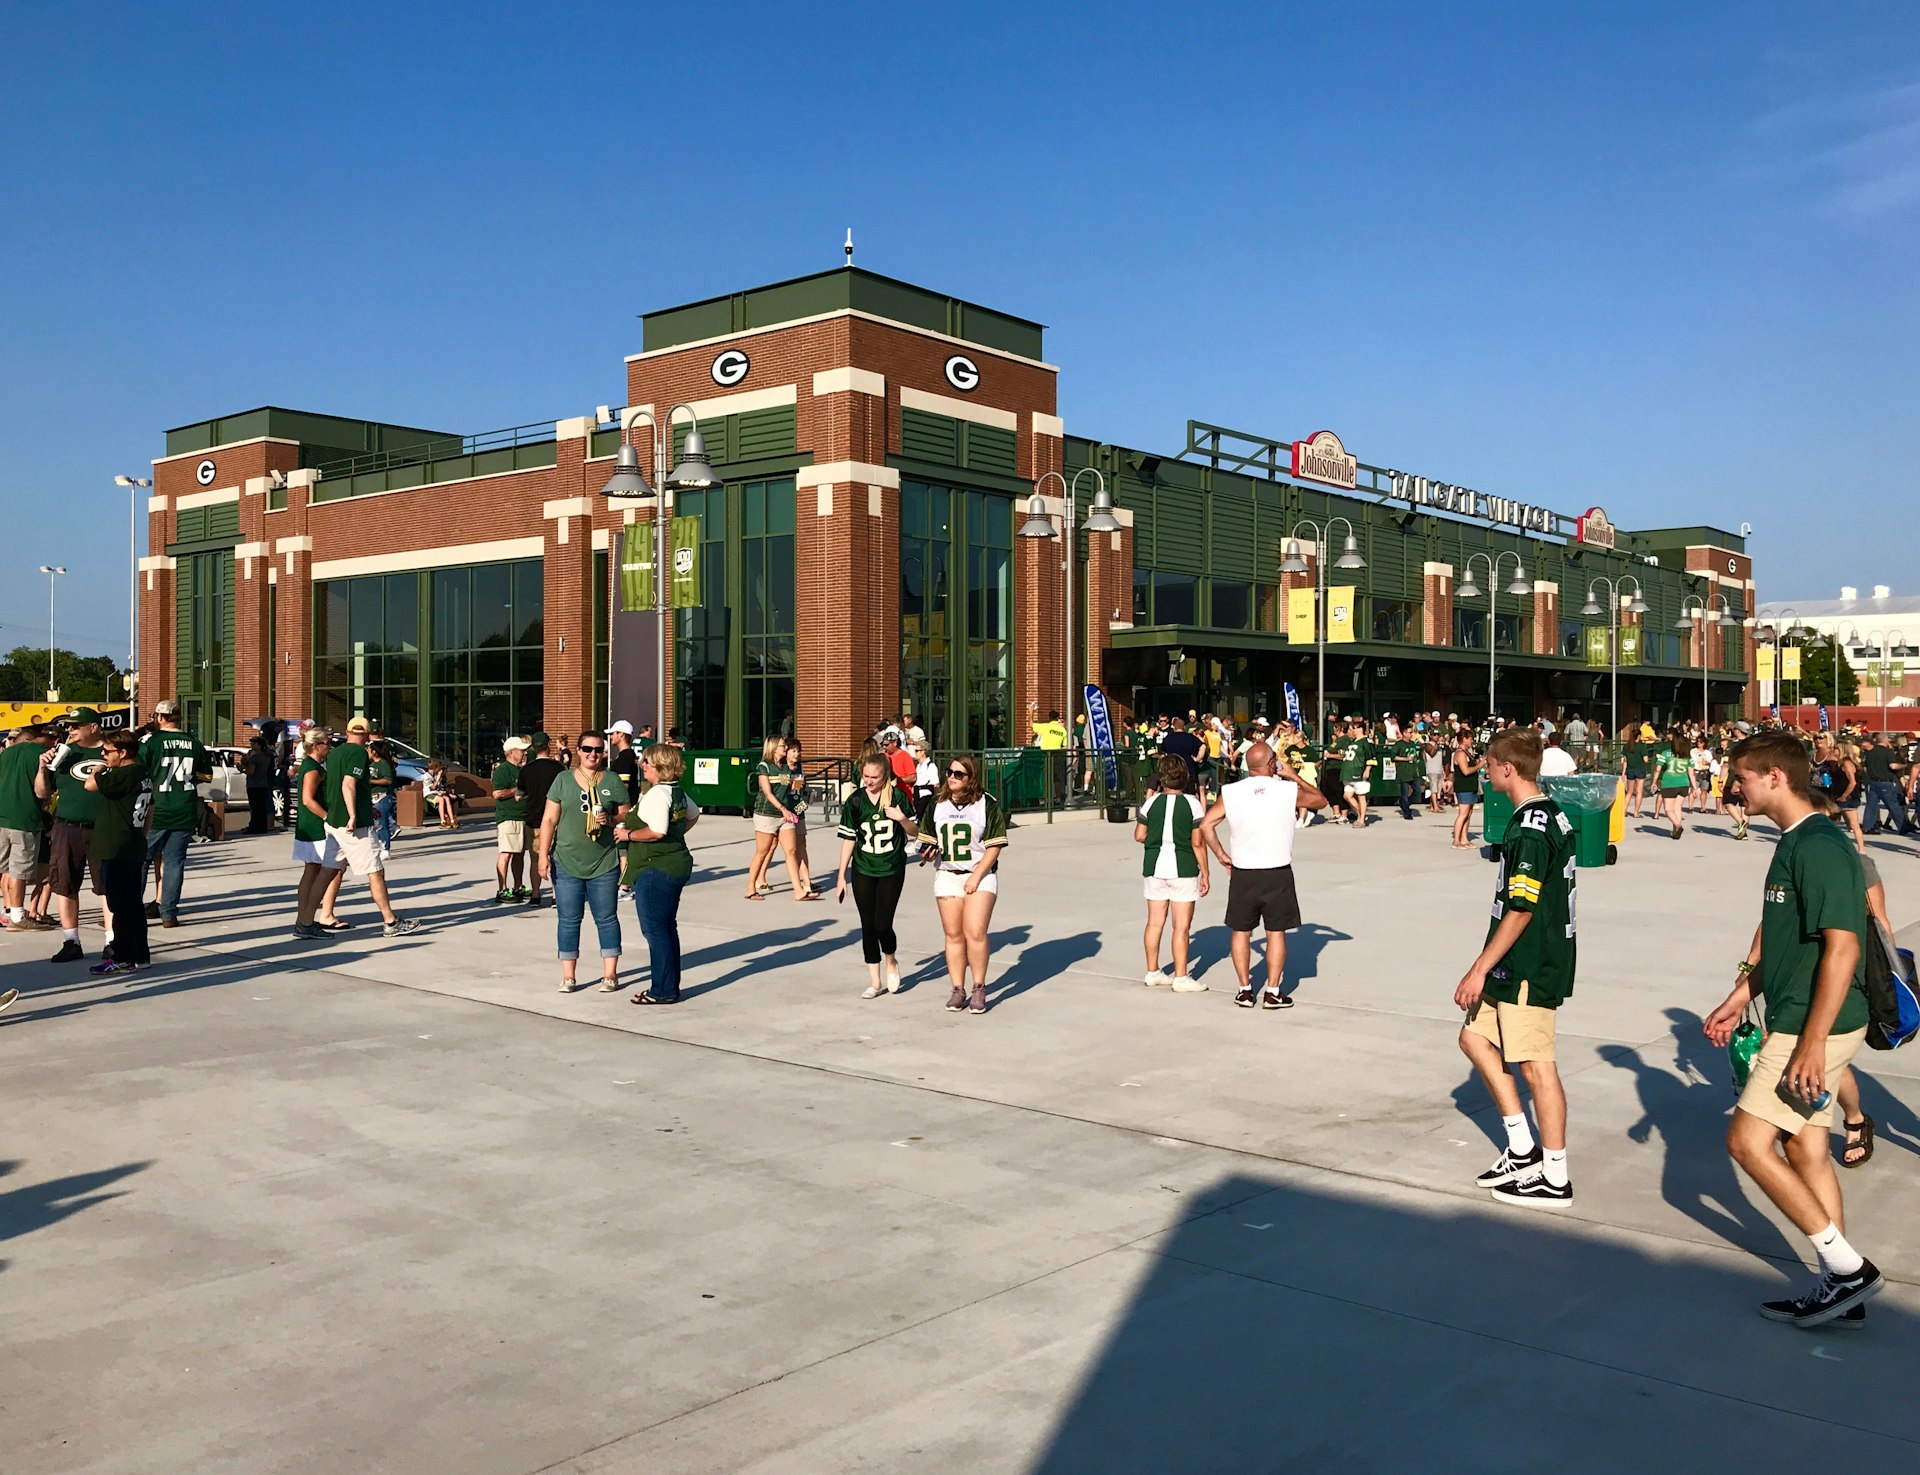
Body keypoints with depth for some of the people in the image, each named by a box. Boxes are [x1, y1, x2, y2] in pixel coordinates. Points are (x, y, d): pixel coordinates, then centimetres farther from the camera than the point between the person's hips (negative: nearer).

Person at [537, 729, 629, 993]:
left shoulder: (613, 782, 2)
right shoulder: (563, 780, 3)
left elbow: (627, 817, 6)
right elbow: (549, 819, 3)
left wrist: (610, 820, -15)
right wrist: (543, 854, -4)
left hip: (604, 865, -1)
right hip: (566, 863, 1)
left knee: (606, 919, 6)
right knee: (568, 920, 6)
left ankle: (610, 974, 14)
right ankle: (568, 976, 14)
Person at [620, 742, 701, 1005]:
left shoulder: (657, 793, -17)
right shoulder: (678, 792, 12)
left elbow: (656, 831, -28)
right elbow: (694, 815, 30)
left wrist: (628, 834, -14)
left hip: (656, 870, -10)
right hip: (676, 863, 10)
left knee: (655, 929, -4)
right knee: (667, 928, 15)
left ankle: (663, 990, 0)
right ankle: (670, 987, 21)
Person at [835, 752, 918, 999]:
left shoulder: (897, 797, -5)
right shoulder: (855, 800, -3)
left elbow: (915, 833, 3)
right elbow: (848, 839, 2)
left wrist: (902, 818, -17)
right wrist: (841, 876, 1)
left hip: (892, 870, -2)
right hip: (862, 871, 2)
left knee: (883, 925, -9)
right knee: (868, 926, 5)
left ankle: (891, 961, 23)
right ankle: (875, 982, 16)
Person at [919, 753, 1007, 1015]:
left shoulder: (987, 804, -4)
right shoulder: (937, 806, 9)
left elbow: (994, 845, -6)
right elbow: (927, 837, 18)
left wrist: (976, 876, -13)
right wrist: (928, 850, -6)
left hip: (981, 875, -4)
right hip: (947, 875, 4)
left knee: (975, 932, -14)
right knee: (953, 934, 3)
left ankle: (979, 989, -1)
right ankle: (958, 990, 12)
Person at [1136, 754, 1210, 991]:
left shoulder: (1152, 802, -1)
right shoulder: (1192, 804, -9)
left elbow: (1139, 836, 4)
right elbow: (1198, 842, -11)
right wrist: (1205, 873, -3)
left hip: (1154, 867, 4)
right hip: (1183, 869, -4)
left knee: (1154, 922, 12)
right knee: (1182, 926, 1)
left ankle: (1152, 972, 21)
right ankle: (1181, 978, 4)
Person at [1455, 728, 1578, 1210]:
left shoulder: (1530, 827, -20)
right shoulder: (1549, 814, 11)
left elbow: (1521, 910, -23)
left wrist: (1480, 969, -18)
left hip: (1530, 968, -10)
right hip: (1520, 966, 10)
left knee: (1536, 1067, -1)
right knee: (1475, 1037, 16)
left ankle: (1554, 1178, 11)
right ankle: (1523, 1150, 22)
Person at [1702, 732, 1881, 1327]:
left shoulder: (1818, 846, -20)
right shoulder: (1794, 843, 12)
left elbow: (1842, 948, -25)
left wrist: (1812, 1042, -25)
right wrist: (1737, 999, 24)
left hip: (1814, 1028, -10)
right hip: (1797, 1022, 10)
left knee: (1748, 1141, -6)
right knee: (1805, 1149, 13)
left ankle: (1848, 1268, 3)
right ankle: (1840, 1290, 21)